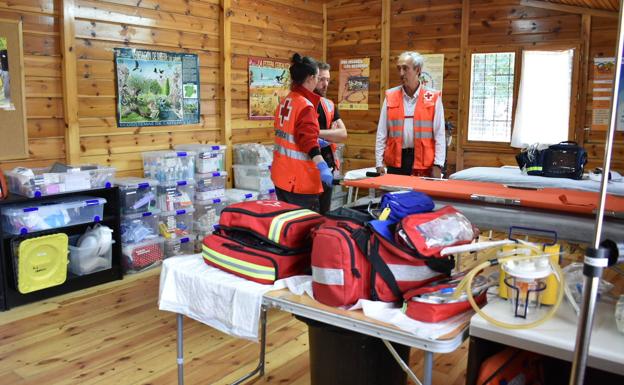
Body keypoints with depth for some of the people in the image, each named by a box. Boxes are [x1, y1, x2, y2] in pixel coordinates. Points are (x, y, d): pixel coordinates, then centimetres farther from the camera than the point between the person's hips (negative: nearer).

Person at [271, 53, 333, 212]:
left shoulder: (284, 102, 11)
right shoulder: (306, 105, -16)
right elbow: (308, 140, -26)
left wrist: (318, 143, 25)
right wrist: (322, 166, -32)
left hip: (281, 175, 9)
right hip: (299, 179, -9)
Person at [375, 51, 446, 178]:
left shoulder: (433, 98, 0)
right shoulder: (390, 97, 7)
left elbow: (439, 135, -1)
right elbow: (382, 133, 6)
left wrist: (438, 165, -7)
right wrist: (379, 164, 1)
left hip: (423, 162, -2)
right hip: (396, 160, 2)